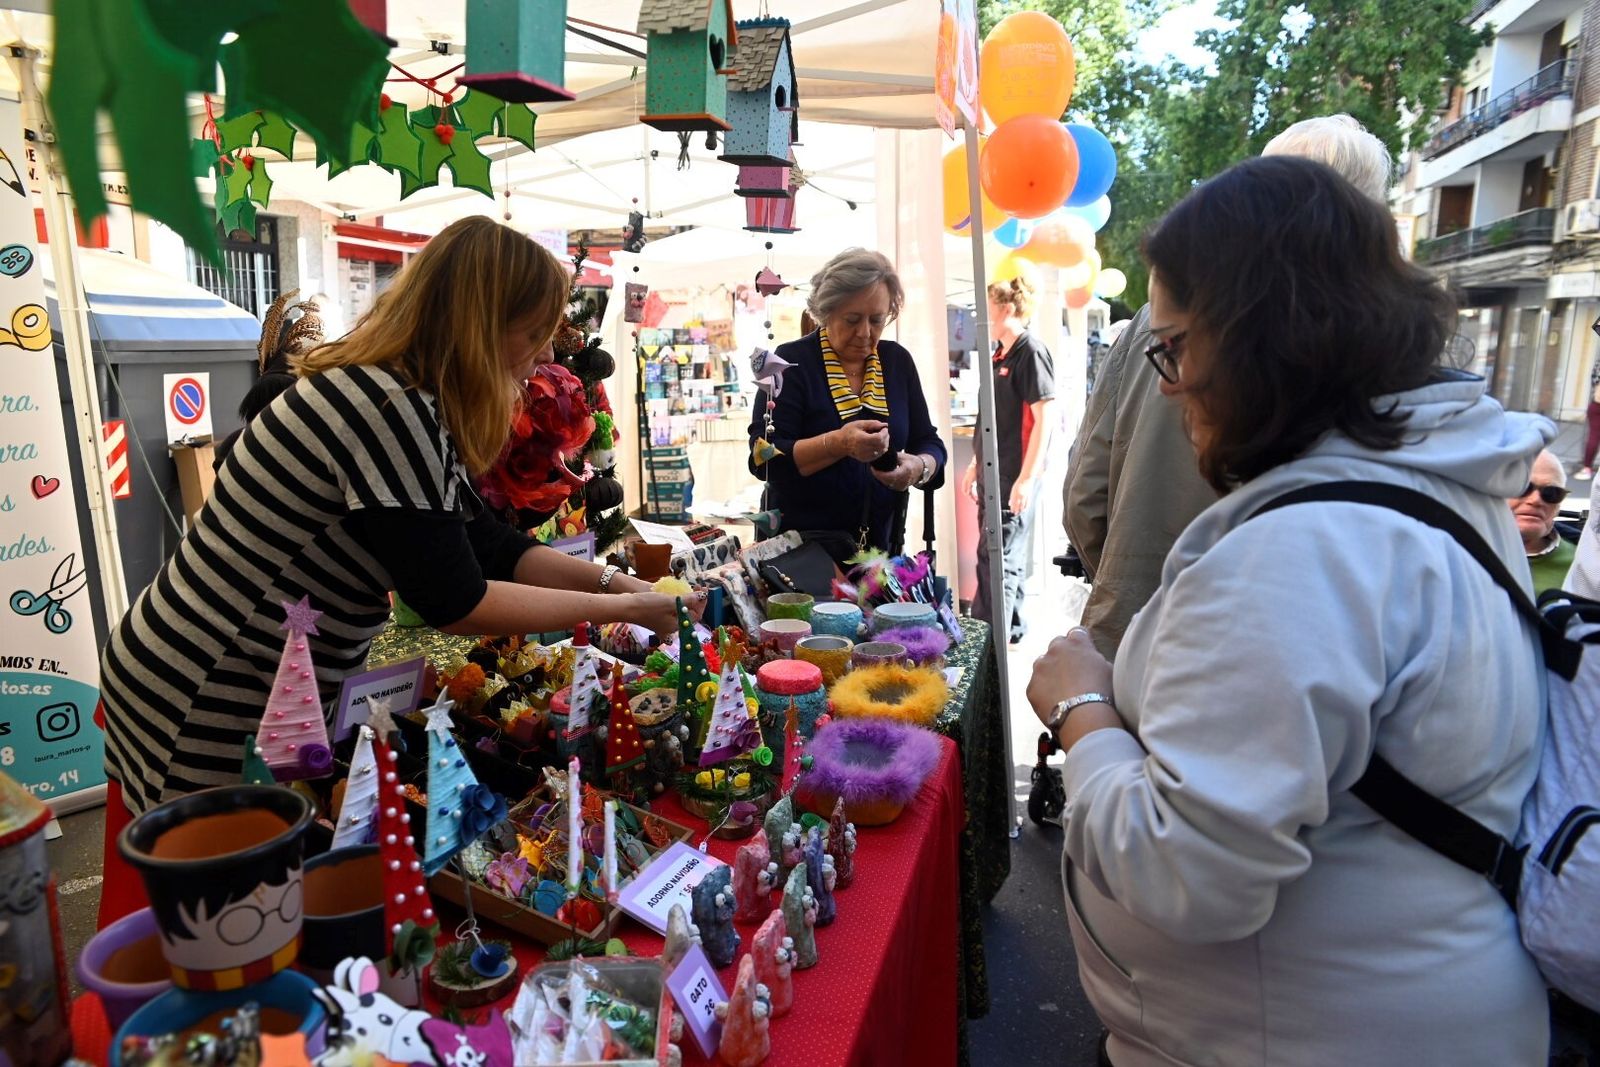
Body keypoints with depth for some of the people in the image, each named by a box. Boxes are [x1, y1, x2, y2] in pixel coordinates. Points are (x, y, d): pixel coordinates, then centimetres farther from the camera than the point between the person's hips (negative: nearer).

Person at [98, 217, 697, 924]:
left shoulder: (410, 408, 5)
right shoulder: (389, 410, -27)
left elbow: (492, 547, 8)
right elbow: (454, 603, -23)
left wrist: (608, 579, -1)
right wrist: (616, 610, -15)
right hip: (203, 712, -9)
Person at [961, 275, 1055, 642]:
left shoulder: (1031, 351, -12)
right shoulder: (1000, 354, 14)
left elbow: (1044, 417, -18)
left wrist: (1027, 478, -21)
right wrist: (976, 464, 21)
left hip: (1017, 477, -9)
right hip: (995, 474, 9)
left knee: (997, 556, -7)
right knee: (1009, 556, 16)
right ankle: (1012, 629, 27)